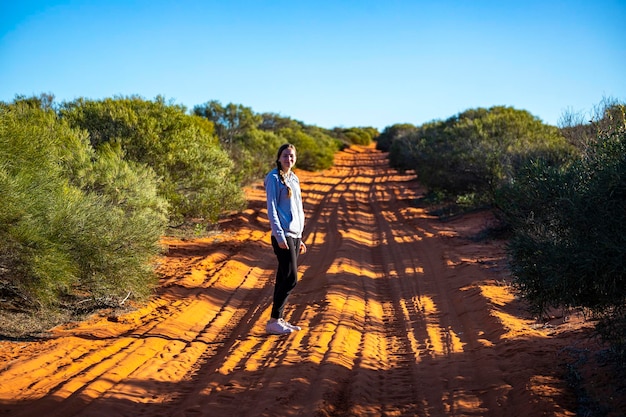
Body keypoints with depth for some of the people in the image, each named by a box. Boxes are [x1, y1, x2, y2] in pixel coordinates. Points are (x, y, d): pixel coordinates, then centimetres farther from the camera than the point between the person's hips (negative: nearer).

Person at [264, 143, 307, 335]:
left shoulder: (294, 179, 16)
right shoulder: (274, 178, -7)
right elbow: (271, 209, -12)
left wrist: (300, 238, 18)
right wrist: (280, 236, -19)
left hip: (295, 235, 8)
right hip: (283, 236, -8)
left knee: (284, 279, 9)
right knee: (290, 279, -11)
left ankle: (279, 319, 14)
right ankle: (273, 321, -7)